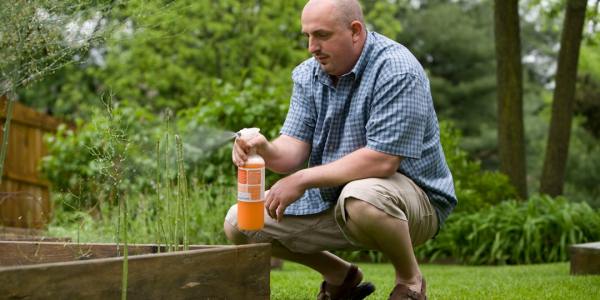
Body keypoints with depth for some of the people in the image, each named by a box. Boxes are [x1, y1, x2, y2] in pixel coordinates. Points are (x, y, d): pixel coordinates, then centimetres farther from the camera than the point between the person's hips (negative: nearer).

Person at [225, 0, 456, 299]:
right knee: (239, 223, -1)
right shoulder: (308, 75, 2)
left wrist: (303, 179, -24)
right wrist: (266, 151, -29)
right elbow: (293, 150, -5)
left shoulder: (396, 71, -21)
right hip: (330, 197, 7)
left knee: (360, 199, -41)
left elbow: (381, 161, -29)